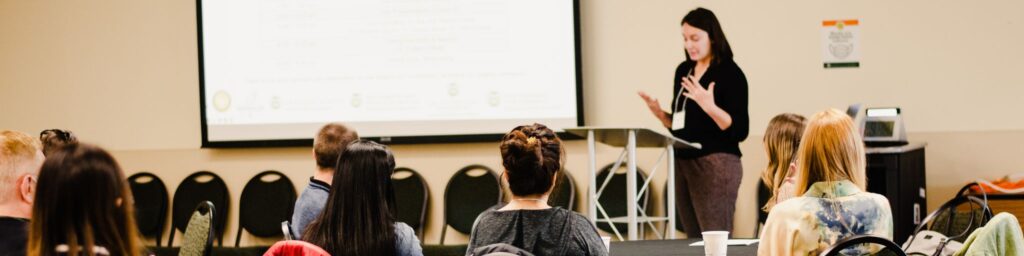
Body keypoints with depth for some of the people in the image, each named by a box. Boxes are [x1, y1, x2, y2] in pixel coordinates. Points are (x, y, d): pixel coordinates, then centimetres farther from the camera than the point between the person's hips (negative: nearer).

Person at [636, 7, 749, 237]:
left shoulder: (730, 73, -8)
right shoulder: (683, 70, 13)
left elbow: (740, 130, -13)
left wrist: (709, 106, -26)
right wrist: (660, 113, 2)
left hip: (716, 165, -7)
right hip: (683, 163, 7)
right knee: (694, 241, 6)